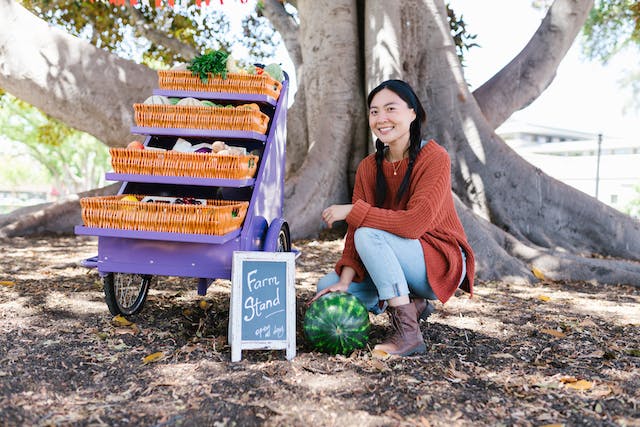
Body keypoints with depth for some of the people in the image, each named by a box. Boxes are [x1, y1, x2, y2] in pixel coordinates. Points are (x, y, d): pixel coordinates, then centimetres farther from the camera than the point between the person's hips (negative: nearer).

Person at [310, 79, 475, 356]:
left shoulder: (434, 158, -18)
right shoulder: (368, 167, 0)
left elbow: (414, 223, -29)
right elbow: (354, 232, -6)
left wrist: (351, 211, -25)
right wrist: (344, 282, -19)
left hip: (442, 263, -7)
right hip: (398, 261, 7)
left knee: (369, 235, -30)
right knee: (328, 288, -6)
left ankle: (408, 333, -26)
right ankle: (410, 304, 9)